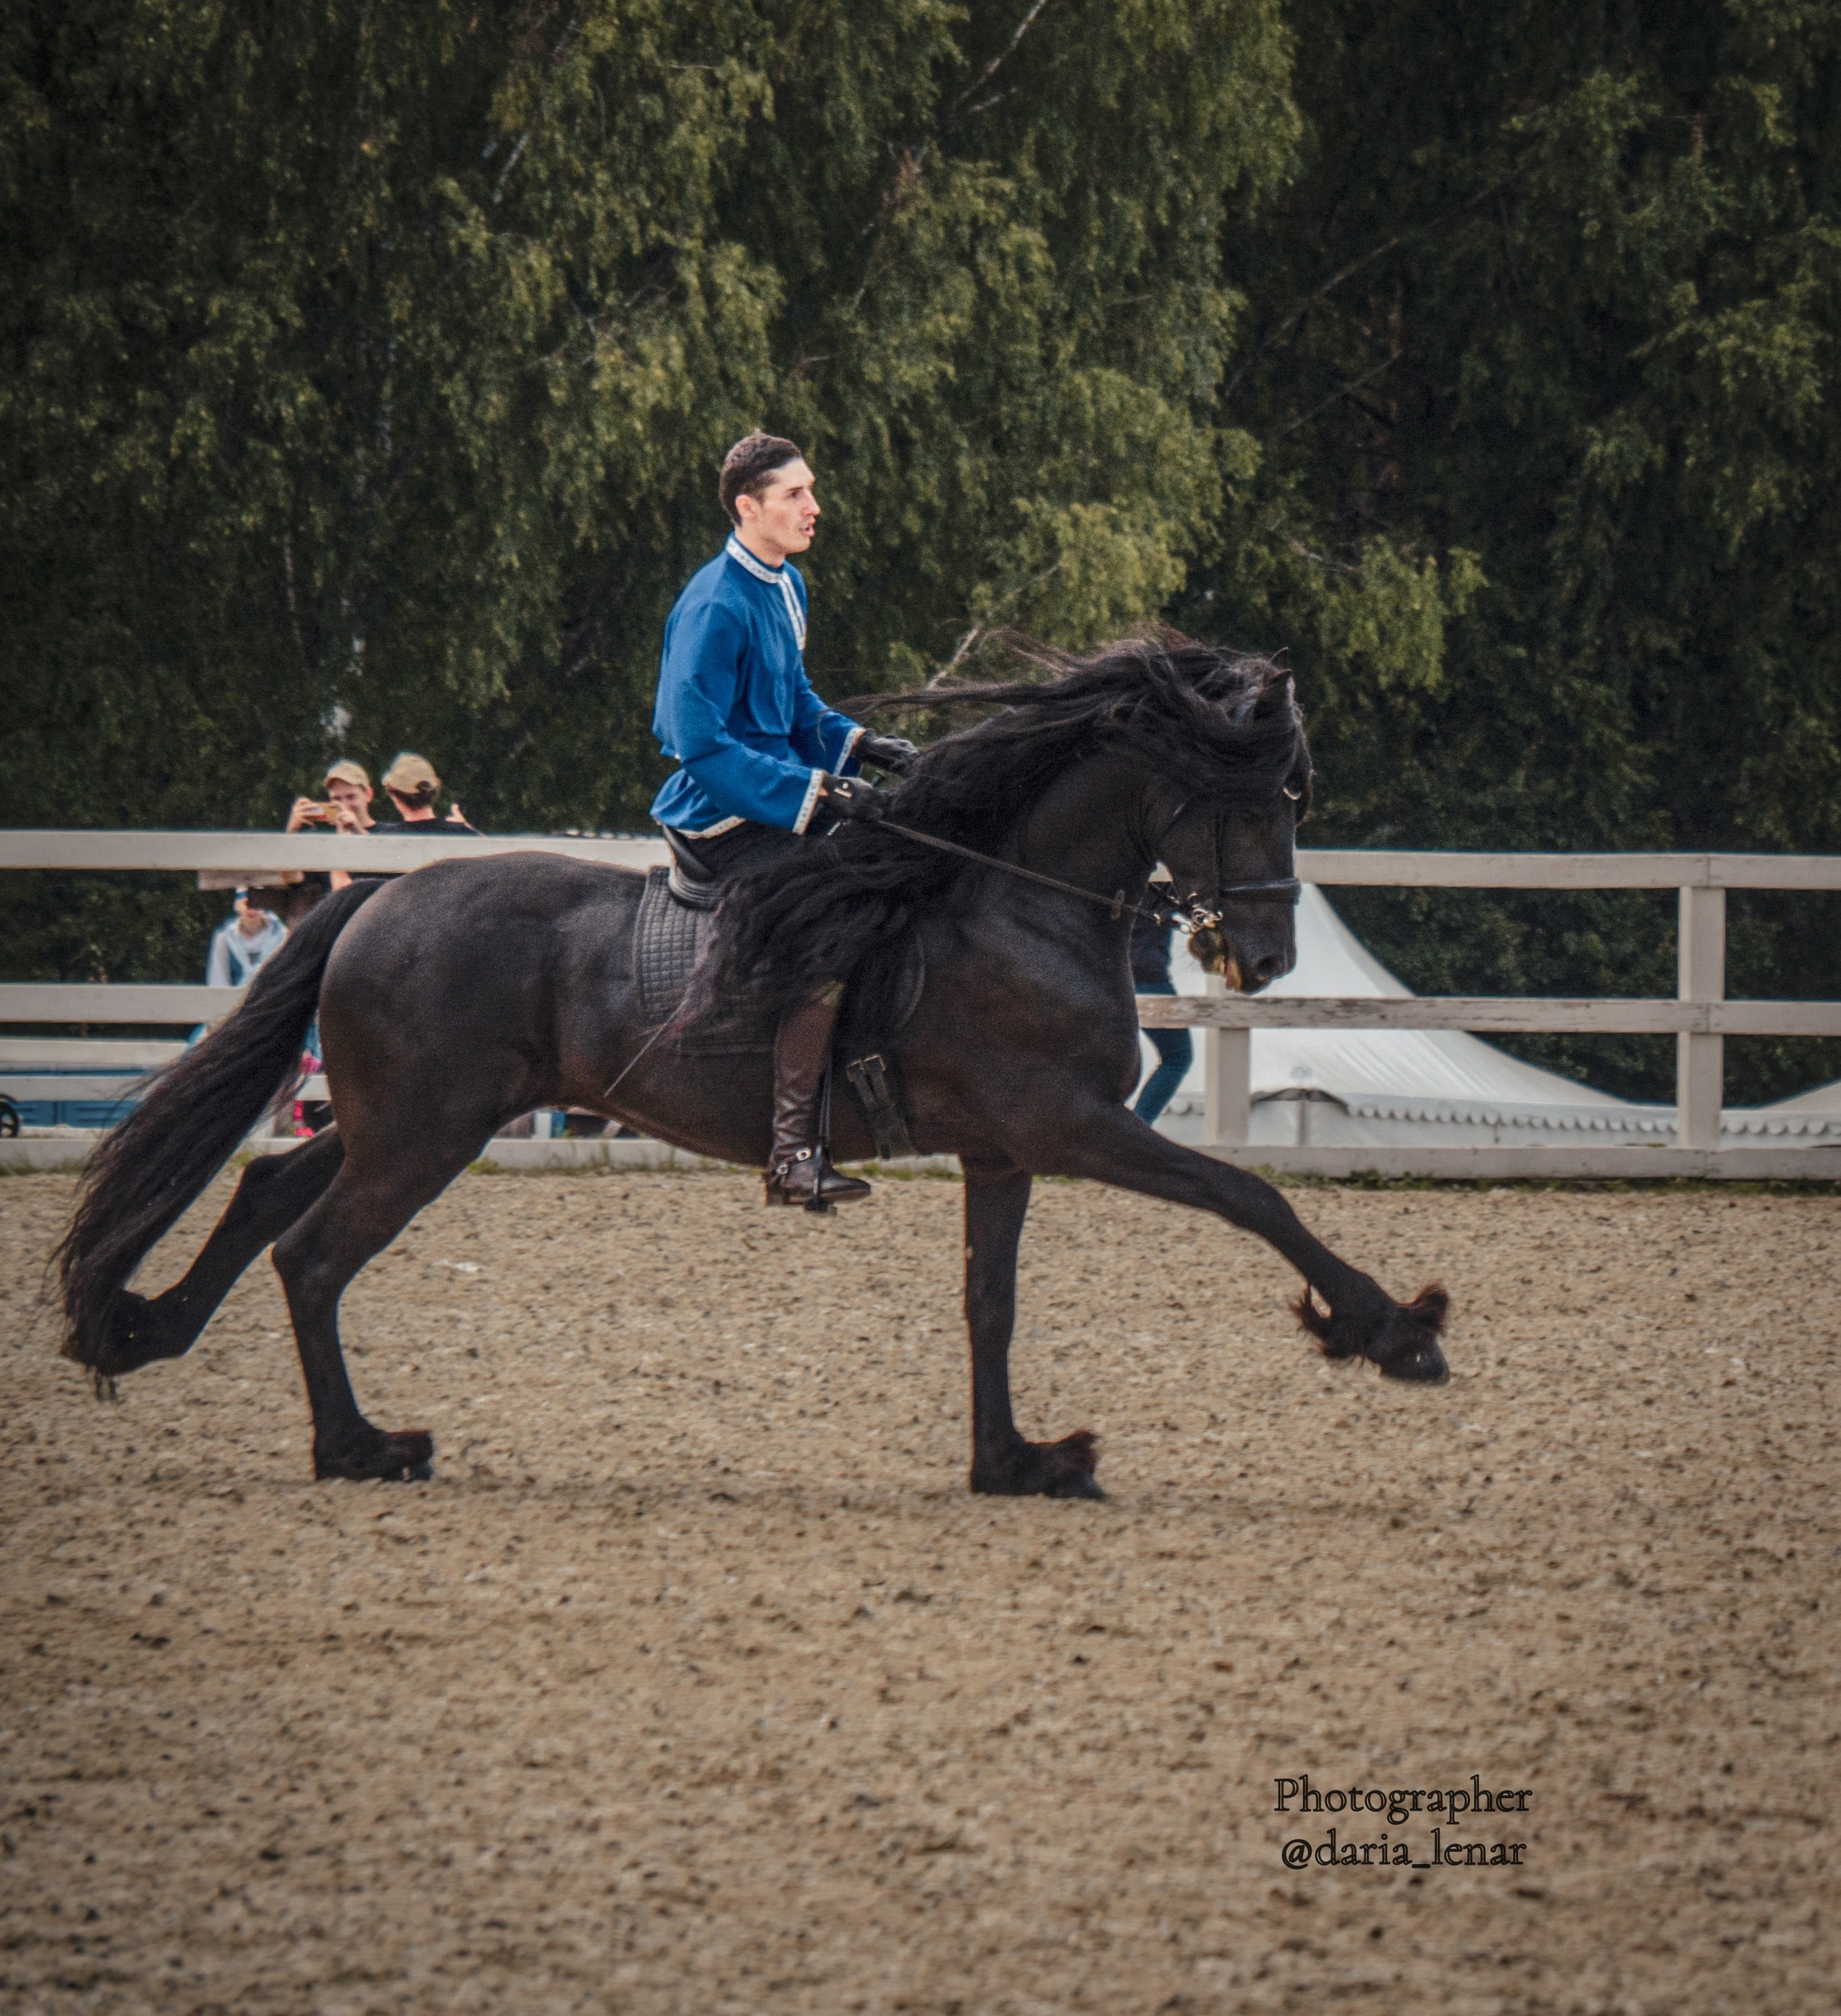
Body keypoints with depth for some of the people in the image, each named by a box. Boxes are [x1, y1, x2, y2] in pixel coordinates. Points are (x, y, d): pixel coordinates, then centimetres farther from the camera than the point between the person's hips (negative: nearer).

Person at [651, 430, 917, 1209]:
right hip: (724, 817, -10)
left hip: (779, 793, 10)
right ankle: (793, 1152, -28)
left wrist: (857, 744, 4)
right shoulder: (716, 607, -20)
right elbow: (702, 744, -24)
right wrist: (817, 791, -26)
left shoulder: (786, 587, 11)